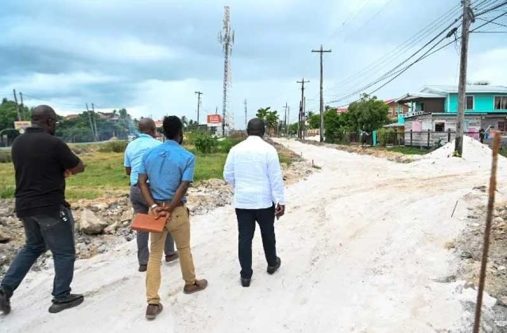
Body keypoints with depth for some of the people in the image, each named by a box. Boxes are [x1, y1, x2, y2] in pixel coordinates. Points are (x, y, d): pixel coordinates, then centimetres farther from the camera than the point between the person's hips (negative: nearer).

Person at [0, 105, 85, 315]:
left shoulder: (17, 143, 6)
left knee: (33, 246, 26)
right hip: (50, 207, -7)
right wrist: (64, 168, 12)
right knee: (64, 252, 8)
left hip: (25, 206, 8)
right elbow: (79, 167, -8)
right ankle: (61, 298, 17)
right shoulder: (53, 143, -17)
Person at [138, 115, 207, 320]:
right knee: (184, 248, 18)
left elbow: (142, 182, -3)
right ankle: (191, 283, 40)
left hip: (155, 208, 4)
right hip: (177, 210, -4)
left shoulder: (149, 154, 4)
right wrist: (169, 209, -15)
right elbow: (183, 187, -17)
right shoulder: (187, 157, -10)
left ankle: (152, 303, 9)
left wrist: (154, 206, -9)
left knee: (154, 254, 10)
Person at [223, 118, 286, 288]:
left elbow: (228, 175, 6)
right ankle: (272, 263, 39)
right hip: (264, 201, -1)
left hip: (241, 201, 2)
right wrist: (280, 201, -5)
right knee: (267, 233, 19)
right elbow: (276, 178, -11)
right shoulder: (268, 149, -11)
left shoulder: (236, 149, -1)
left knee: (244, 237, 8)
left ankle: (245, 275, 14)